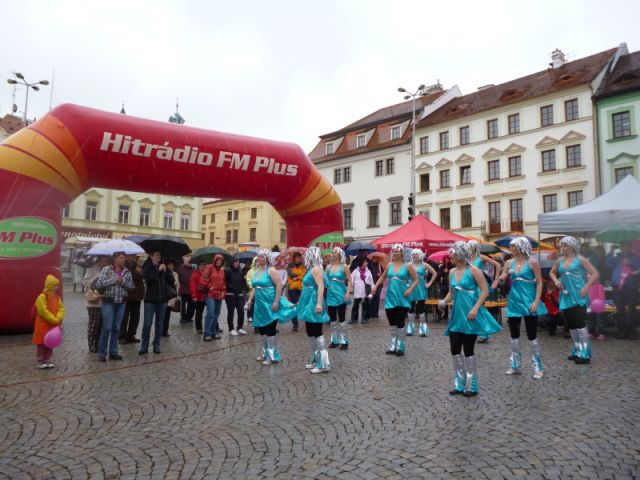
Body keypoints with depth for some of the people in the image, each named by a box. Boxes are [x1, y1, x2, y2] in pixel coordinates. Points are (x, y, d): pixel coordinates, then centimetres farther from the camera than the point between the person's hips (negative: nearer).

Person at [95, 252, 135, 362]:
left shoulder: (127, 271, 6)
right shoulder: (106, 269, -4)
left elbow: (132, 286, 6)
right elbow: (99, 284, -11)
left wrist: (123, 282, -11)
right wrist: (113, 280, -17)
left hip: (121, 302, 4)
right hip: (108, 302, -4)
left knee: (116, 328, 10)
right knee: (107, 328, -4)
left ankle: (113, 352, 20)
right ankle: (102, 353, 8)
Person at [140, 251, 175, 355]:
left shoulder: (164, 267, 5)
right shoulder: (147, 267, -1)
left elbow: (171, 281, 3)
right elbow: (148, 278, -19)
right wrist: (158, 270, -22)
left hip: (162, 299, 3)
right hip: (150, 299, -3)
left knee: (159, 323, 8)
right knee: (147, 324, -2)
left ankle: (156, 345, 18)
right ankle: (144, 346, 7)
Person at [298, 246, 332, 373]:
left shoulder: (316, 268, -14)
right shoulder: (311, 269, 15)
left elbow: (321, 287, -23)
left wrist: (319, 304, -31)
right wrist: (300, 303, 26)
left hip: (314, 305, -10)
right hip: (309, 305, 10)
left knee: (317, 333, -8)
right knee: (310, 333, 14)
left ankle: (324, 363, -4)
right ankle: (316, 359, 24)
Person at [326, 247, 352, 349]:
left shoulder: (344, 266, -3)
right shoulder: (328, 267, 8)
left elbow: (349, 281, -6)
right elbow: (325, 280, 12)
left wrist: (348, 293, -16)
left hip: (341, 295, -4)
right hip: (331, 295, 4)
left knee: (341, 318, -1)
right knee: (332, 319, 8)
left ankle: (344, 340, 7)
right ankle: (335, 339, 20)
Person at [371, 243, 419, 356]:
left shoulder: (408, 265, -5)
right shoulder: (389, 265, 7)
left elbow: (416, 280, -3)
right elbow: (383, 277, 18)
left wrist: (410, 290, -16)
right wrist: (375, 286, 6)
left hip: (402, 299, -4)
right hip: (390, 298, 4)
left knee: (400, 323, 0)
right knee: (392, 323, 10)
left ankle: (400, 347, 12)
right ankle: (393, 346, 22)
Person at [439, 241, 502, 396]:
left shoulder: (473, 270, -10)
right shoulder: (452, 272, 8)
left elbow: (485, 291, -12)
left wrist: (475, 309, -21)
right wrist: (444, 301, -3)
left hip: (469, 316, -6)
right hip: (456, 315, 6)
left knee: (468, 350, 0)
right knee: (455, 350, 5)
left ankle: (471, 386, 15)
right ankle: (460, 384, 19)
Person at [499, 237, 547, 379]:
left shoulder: (532, 262, -6)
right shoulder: (509, 263, 5)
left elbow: (539, 283, -7)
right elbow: (502, 279, 10)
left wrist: (536, 301, -16)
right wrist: (502, 278, -14)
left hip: (529, 302, -4)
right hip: (514, 302, 5)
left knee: (532, 335, 0)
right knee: (514, 335, 10)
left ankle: (538, 367, 15)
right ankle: (515, 365, 23)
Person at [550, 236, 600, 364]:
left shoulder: (580, 259, -5)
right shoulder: (560, 261, 10)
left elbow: (595, 274, -9)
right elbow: (552, 272, 25)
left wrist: (586, 288, -17)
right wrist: (556, 280, 4)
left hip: (578, 296, -6)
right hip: (566, 297, 6)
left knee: (580, 323, -11)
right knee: (571, 325, 11)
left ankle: (585, 353, -5)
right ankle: (577, 351, 22)